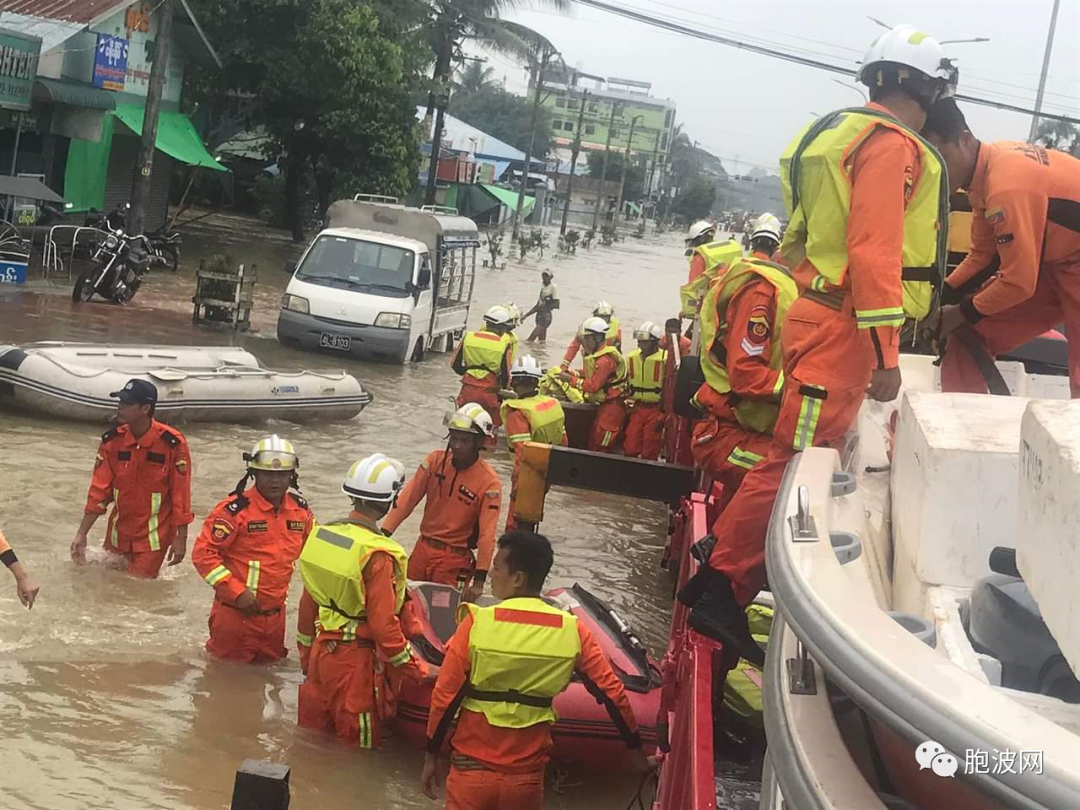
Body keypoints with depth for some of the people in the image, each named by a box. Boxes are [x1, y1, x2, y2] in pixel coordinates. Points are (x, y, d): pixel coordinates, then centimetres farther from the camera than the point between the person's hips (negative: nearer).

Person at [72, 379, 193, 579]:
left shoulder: (172, 444, -19)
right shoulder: (112, 441, -7)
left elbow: (181, 493, -13)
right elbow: (98, 490, -3)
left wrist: (181, 539, -11)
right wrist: (81, 535, -4)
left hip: (154, 533, -4)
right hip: (119, 531, 4)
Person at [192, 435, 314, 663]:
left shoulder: (300, 510, 3)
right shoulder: (235, 510, -16)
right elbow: (203, 553, -18)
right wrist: (237, 592, -20)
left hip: (276, 614, 6)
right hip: (236, 613, -5)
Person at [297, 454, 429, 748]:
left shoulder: (322, 534, -1)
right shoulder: (377, 554, -22)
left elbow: (307, 603, 9)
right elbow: (384, 625, -21)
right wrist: (419, 670, -10)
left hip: (321, 650, 7)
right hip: (356, 660, -7)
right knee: (358, 745, 9)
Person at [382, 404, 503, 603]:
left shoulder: (489, 482, -15)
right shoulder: (435, 460, -4)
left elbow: (487, 534, -18)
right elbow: (407, 499, -6)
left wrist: (479, 580, -25)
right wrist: (384, 533, -15)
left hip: (454, 558, -4)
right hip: (423, 548, 4)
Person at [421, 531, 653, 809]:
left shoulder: (478, 623, -12)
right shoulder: (572, 630, -5)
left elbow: (445, 696, -10)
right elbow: (612, 693, -1)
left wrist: (431, 757, 2)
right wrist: (638, 755, 10)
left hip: (472, 771, -2)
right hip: (527, 778, 2)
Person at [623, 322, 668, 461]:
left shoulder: (665, 359, -12)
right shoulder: (632, 358, 6)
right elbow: (625, 383, 17)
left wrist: (664, 413, -11)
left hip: (656, 411, -5)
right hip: (637, 409, 5)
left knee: (649, 454, 1)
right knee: (630, 449, 3)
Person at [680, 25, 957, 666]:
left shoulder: (847, 135, 20)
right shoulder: (892, 145, -11)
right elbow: (876, 251, -20)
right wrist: (886, 355, -22)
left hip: (824, 319, 10)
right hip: (844, 329, -10)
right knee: (796, 461, -8)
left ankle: (721, 581, 19)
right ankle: (724, 593, -4)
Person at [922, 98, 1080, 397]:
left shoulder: (1007, 184, -30)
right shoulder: (988, 163, -2)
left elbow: (1019, 281, -25)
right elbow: (983, 255, 7)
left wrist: (964, 312, -11)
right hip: (1054, 262, 9)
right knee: (969, 332, 7)